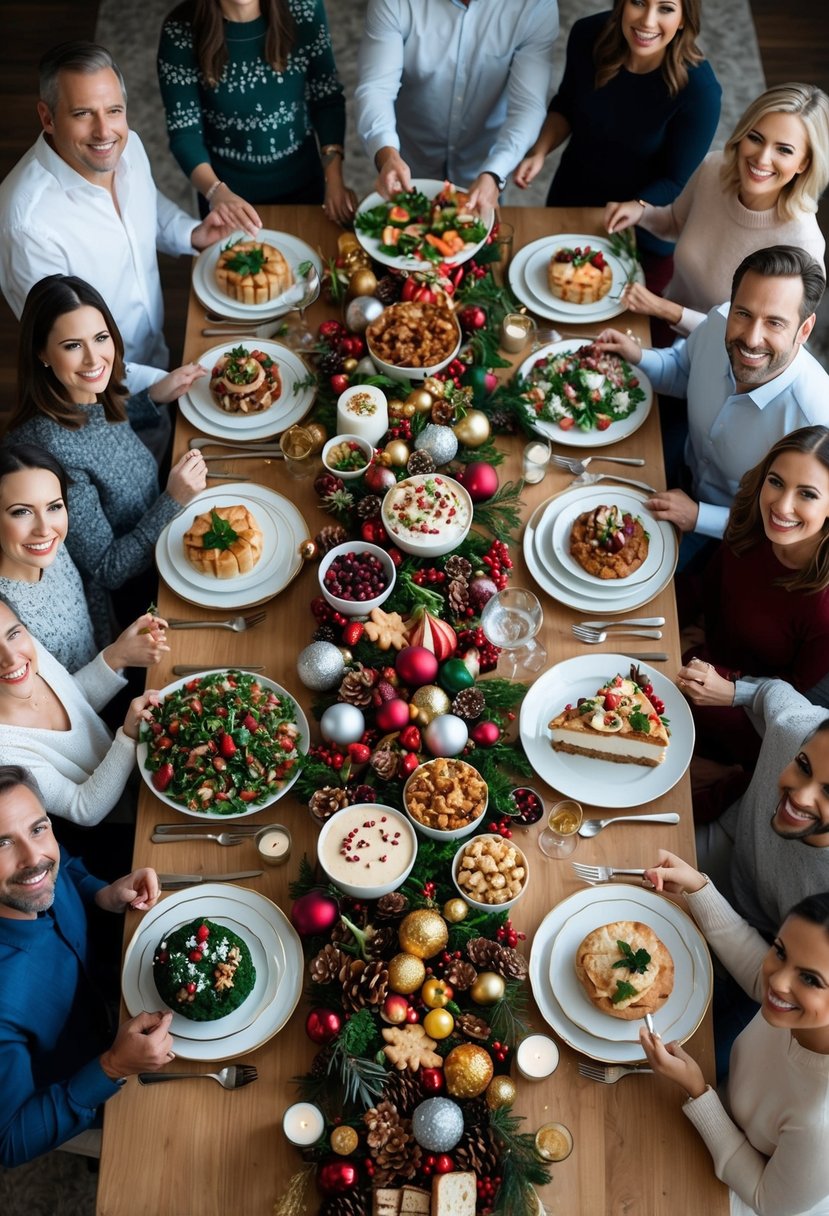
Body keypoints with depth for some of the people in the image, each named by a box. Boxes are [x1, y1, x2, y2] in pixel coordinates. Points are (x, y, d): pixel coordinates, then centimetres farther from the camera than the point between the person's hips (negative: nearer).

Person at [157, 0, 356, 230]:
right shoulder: (181, 32, -19)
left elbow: (327, 98, -6)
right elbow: (183, 131, -17)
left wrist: (334, 181, -16)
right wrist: (216, 191, -35)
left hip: (303, 184, 2)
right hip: (229, 194, -1)